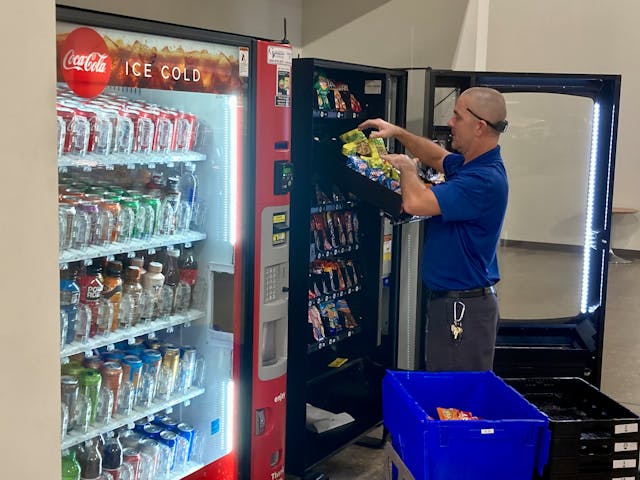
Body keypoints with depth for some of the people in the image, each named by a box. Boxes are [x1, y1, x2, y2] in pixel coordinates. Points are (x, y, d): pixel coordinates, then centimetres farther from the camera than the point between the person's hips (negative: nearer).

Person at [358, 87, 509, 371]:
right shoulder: (470, 164, 8)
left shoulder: (484, 179, -25)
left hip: (465, 307, -10)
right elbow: (438, 158, 30)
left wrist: (407, 168, -10)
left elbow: (415, 203, -32)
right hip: (446, 298, 10)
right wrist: (398, 133, 16)